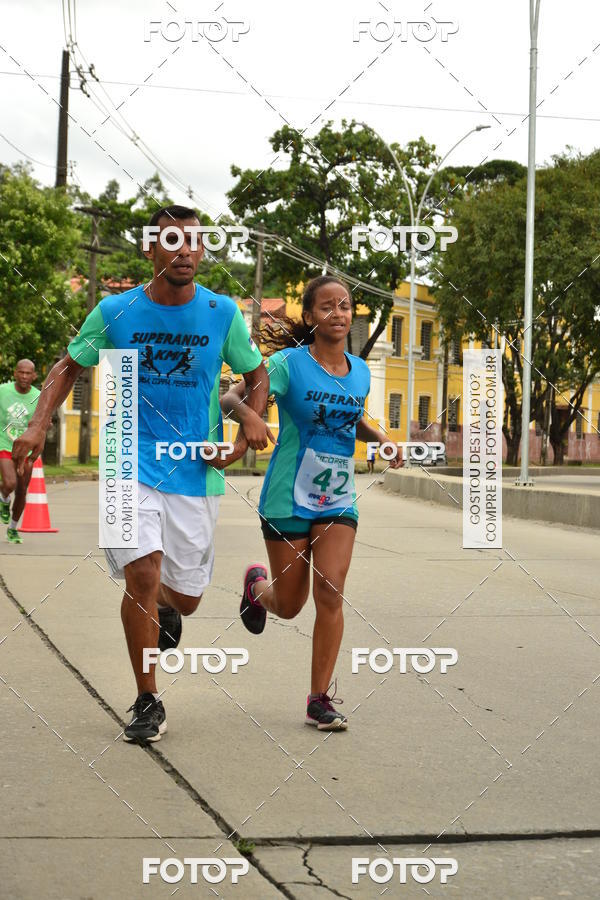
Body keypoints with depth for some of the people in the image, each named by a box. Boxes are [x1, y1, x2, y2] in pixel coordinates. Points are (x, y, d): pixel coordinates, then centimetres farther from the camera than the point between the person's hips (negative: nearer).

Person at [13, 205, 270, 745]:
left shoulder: (222, 312, 0)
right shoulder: (116, 311, -2)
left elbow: (256, 375, 13)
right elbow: (69, 367, 10)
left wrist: (253, 424, -6)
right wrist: (38, 426, -4)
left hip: (197, 472, 1)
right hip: (133, 463, -1)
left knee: (184, 596, 6)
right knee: (143, 572, -19)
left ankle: (165, 610, 46)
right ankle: (148, 704, -4)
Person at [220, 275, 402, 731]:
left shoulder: (360, 371, 5)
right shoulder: (289, 363, -11)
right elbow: (230, 397, -18)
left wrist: (379, 437, 4)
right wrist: (246, 412, -41)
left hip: (339, 500, 3)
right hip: (288, 499, -3)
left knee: (330, 593, -11)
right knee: (289, 606, 8)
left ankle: (321, 698, 0)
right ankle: (258, 585, 46)